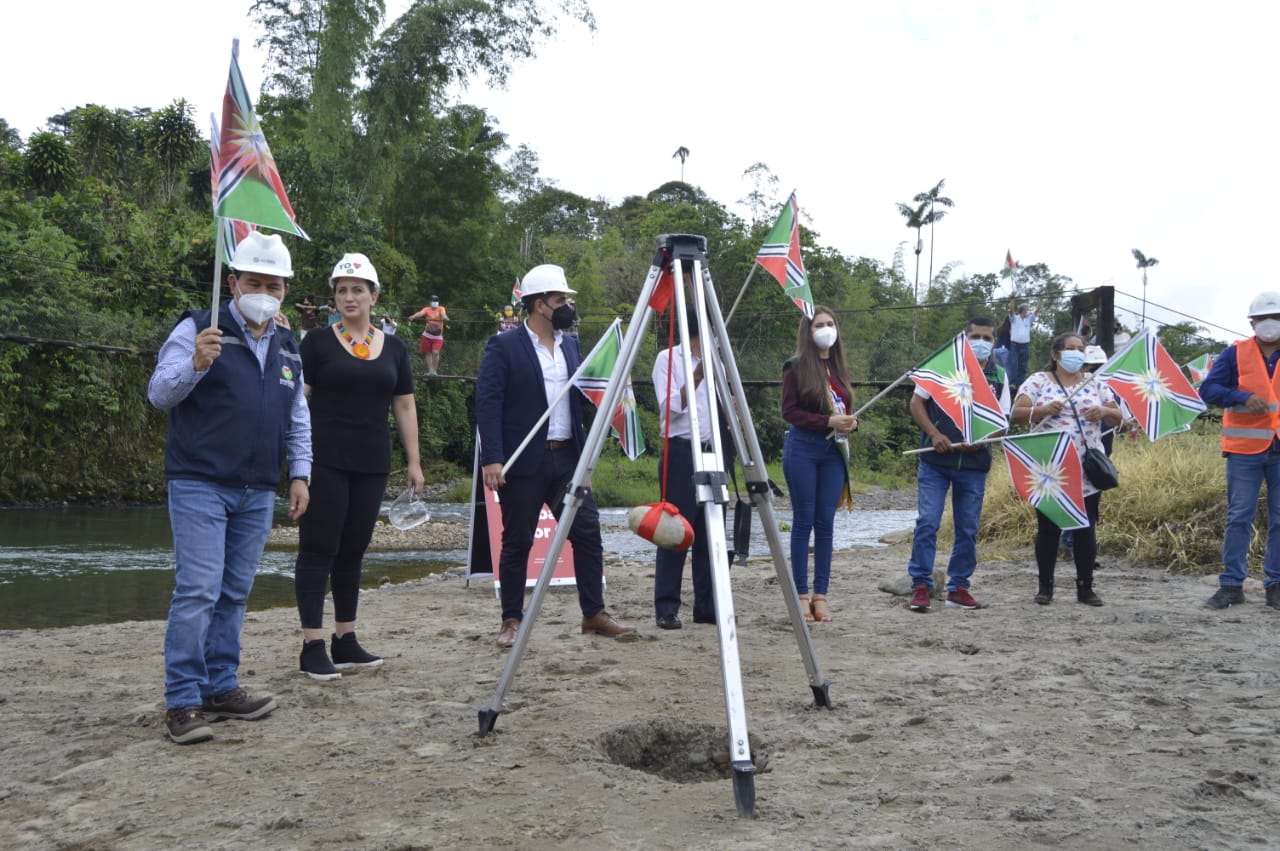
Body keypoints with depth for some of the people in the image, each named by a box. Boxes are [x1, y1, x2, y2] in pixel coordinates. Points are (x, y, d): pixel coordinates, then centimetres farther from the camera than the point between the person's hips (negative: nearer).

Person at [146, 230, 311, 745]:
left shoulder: (287, 345, 14)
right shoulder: (198, 329, -4)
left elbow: (298, 418, 20)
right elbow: (159, 393, -11)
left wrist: (299, 473, 11)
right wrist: (195, 364, -30)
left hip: (258, 492, 6)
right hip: (200, 485, -6)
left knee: (233, 595, 11)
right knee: (198, 591, -10)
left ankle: (220, 687, 21)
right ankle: (182, 701, -2)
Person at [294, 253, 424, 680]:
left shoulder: (394, 348, 11)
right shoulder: (318, 343, 1)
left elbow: (405, 407, 14)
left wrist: (414, 461, 10)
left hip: (372, 462, 4)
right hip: (325, 460, -4)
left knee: (353, 550, 10)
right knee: (319, 548, -3)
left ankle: (346, 640, 19)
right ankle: (313, 646, 0)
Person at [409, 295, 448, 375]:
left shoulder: (441, 309, 3)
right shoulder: (427, 309, 3)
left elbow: (443, 314, -18)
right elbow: (420, 313, -16)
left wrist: (445, 318, -43)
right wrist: (413, 317, -37)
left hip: (438, 336, -2)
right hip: (427, 335, 2)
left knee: (435, 353, -16)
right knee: (428, 353, 5)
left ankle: (435, 370, -5)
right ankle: (430, 370, 14)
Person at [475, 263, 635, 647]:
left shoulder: (571, 346, 14)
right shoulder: (503, 346, -5)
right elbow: (487, 403, -11)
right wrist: (491, 459, -19)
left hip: (568, 458, 5)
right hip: (523, 461, -5)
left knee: (588, 533, 2)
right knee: (517, 542, 4)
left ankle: (594, 614, 12)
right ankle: (511, 621, 16)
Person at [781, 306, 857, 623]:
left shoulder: (840, 369, 14)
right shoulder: (796, 367, -3)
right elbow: (789, 411, -8)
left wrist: (851, 422, -2)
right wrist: (828, 421, -17)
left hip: (833, 452, 5)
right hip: (803, 448, -5)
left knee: (826, 523, 4)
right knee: (804, 521, -1)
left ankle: (820, 595, 9)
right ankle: (801, 595, 5)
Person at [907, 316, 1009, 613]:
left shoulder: (998, 377, 9)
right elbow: (916, 402, 1)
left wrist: (980, 439, -12)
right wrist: (934, 434, -13)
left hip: (974, 465, 3)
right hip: (935, 461, -3)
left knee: (968, 529, 8)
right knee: (927, 522, -7)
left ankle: (958, 588, 19)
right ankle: (921, 586, 2)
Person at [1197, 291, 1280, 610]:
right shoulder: (1236, 353, 2)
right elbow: (1208, 389, -3)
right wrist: (1243, 398, -18)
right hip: (1245, 449, -2)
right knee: (1239, 517, 2)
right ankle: (1232, 584, 7)